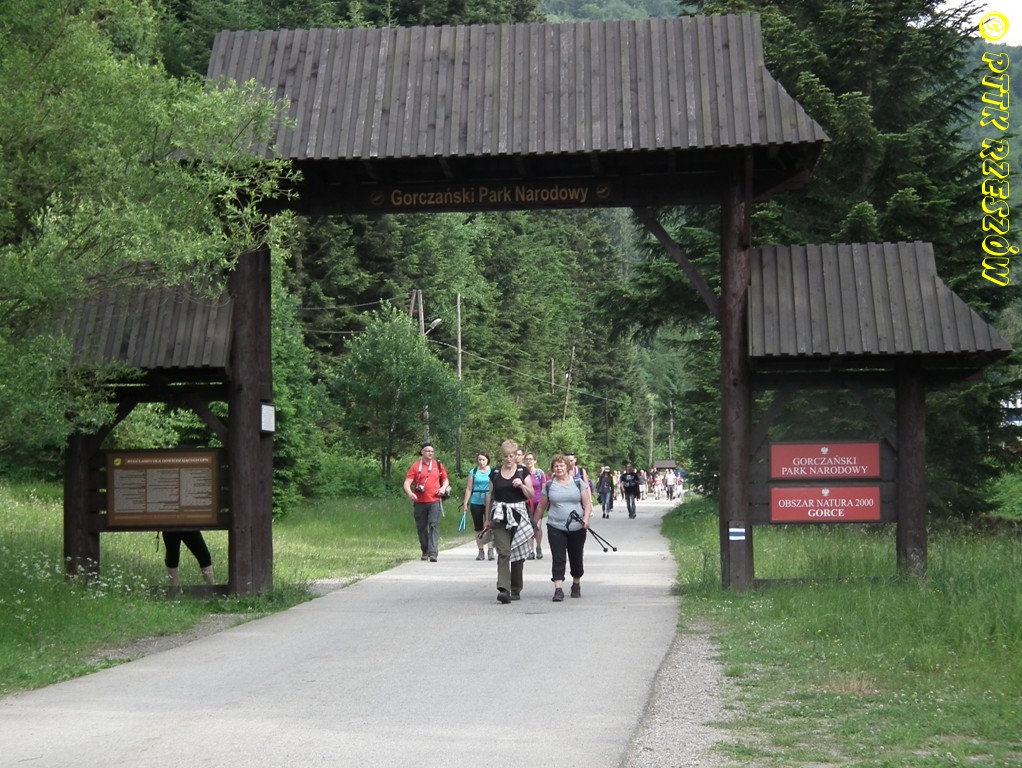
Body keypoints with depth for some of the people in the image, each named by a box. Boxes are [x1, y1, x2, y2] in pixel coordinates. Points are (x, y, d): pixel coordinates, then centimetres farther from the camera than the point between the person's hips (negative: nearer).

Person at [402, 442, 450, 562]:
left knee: (434, 525, -12)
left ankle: (433, 553, -18)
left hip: (434, 502, 0)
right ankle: (425, 551, 25)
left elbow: (445, 480, 21)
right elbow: (407, 483, -5)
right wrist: (410, 493, -26)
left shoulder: (438, 465, 9)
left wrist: (443, 488, -1)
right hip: (420, 502, 0)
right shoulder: (415, 466, 2)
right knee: (421, 527, 8)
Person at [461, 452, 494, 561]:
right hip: (476, 502, 2)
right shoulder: (473, 472, 7)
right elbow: (469, 489, 8)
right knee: (478, 527, 5)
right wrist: (465, 503, 3)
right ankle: (481, 551, 12)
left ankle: (491, 550, -10)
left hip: (489, 502, -2)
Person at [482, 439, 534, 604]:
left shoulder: (523, 471, 4)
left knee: (518, 554, 5)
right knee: (503, 552, -12)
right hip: (500, 516, 0)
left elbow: (531, 495, 3)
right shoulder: (495, 473, 8)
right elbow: (490, 496, 14)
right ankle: (503, 589, -22)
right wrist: (487, 518, 13)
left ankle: (516, 590, 17)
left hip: (518, 515, 0)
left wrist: (522, 485, -16)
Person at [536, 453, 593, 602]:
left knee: (576, 558, 10)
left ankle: (576, 585, 30)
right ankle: (558, 589, -14)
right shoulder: (549, 485, 6)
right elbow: (542, 506, 13)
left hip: (577, 528, 0)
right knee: (558, 559, -10)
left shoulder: (578, 482, 4)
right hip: (556, 528, 0)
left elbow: (587, 503, 2)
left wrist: (586, 518, -13)